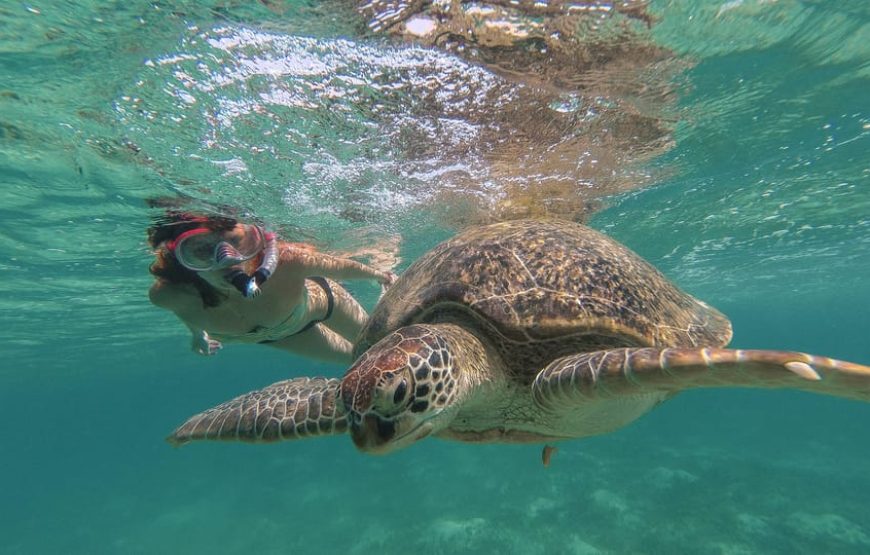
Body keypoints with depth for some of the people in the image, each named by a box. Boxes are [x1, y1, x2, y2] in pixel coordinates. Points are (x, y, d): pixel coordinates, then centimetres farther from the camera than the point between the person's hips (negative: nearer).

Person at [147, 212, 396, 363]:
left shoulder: (288, 261, -45)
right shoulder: (168, 294, -38)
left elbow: (340, 266, -25)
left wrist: (380, 275, -7)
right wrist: (197, 332, 7)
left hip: (317, 298, -2)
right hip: (268, 335, 2)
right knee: (357, 357, 25)